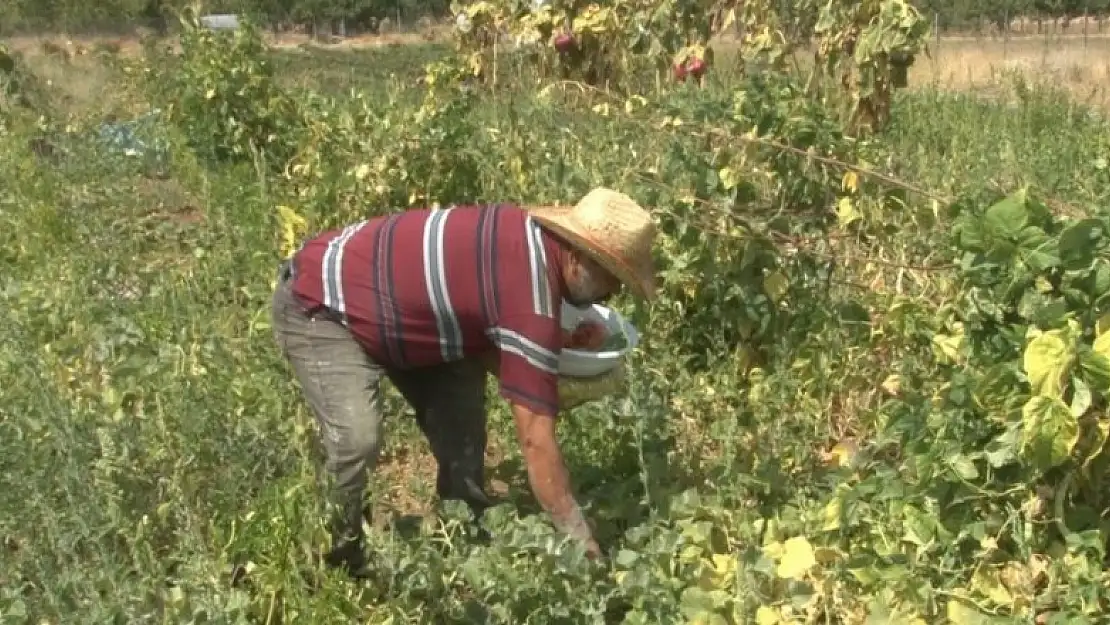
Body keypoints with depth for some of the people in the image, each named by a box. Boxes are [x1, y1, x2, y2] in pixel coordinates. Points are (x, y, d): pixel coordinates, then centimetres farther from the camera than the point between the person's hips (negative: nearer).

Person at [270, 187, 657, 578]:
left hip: (381, 299, 10)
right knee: (358, 440, -24)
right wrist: (581, 543, -21)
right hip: (319, 304, -10)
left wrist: (545, 384, -6)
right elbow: (535, 439, -28)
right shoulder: (532, 298, -30)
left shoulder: (529, 233, -4)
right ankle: (333, 566, -1)